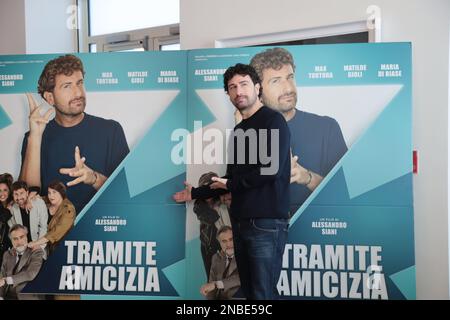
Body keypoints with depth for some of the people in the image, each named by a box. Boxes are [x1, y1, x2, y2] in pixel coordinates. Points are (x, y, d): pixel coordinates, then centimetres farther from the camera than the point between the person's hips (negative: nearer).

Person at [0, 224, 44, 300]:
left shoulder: (36, 253, -3)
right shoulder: (7, 255, 14)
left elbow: (30, 274, -16)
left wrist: (6, 280, -19)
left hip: (26, 296, -4)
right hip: (7, 296, 4)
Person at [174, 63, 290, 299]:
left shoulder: (273, 121, -6)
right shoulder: (239, 130, 17)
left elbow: (272, 169, -19)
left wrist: (231, 184, -6)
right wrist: (196, 193, 26)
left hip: (267, 223, -7)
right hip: (241, 222, 8)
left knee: (263, 293, -5)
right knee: (248, 290, 14)